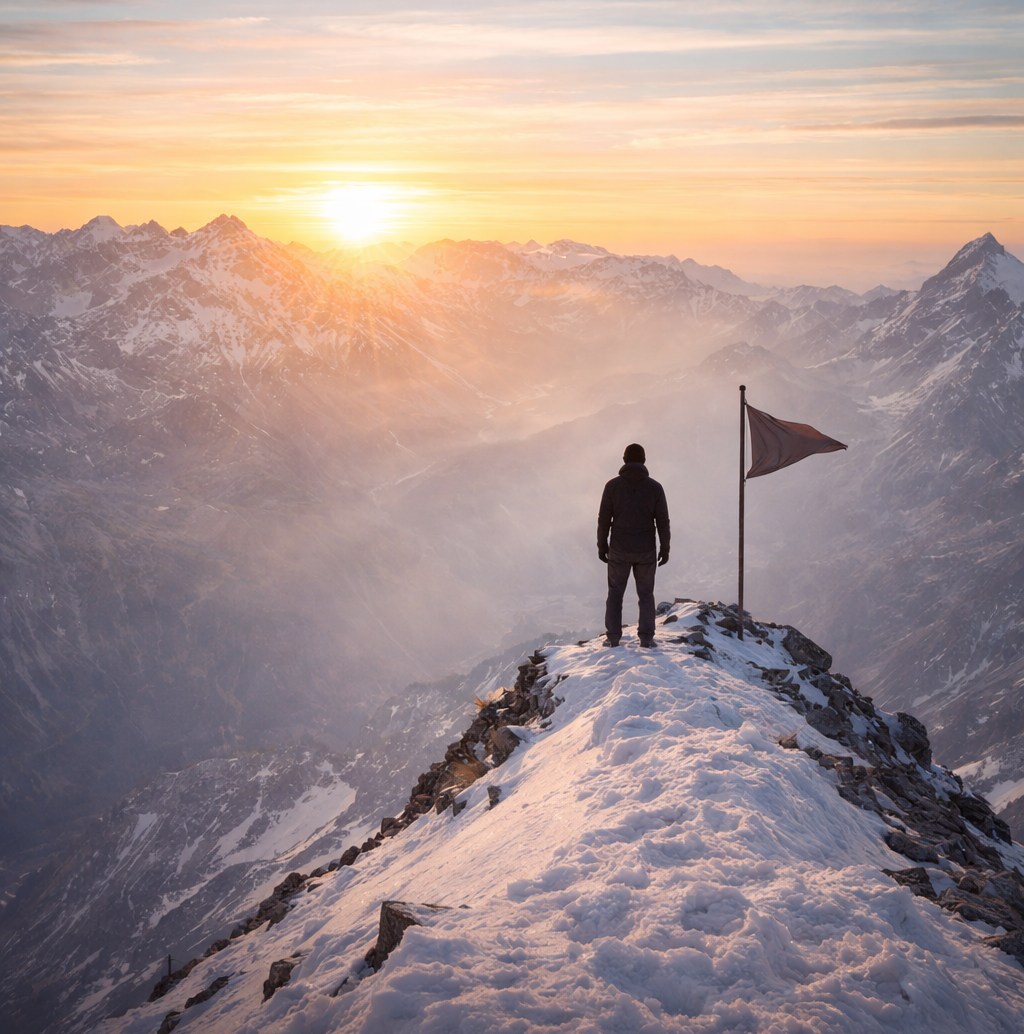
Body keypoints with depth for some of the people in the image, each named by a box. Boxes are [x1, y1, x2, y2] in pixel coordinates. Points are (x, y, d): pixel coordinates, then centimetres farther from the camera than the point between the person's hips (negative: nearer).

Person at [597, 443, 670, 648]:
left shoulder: (613, 485, -6)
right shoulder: (655, 487, -5)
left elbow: (604, 519, -4)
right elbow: (663, 521, -3)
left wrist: (601, 545, 7)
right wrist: (665, 549, 6)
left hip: (619, 550, 0)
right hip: (646, 551, 0)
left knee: (615, 593, 14)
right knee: (646, 594, 14)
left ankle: (613, 637, 10)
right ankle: (646, 637, 9)